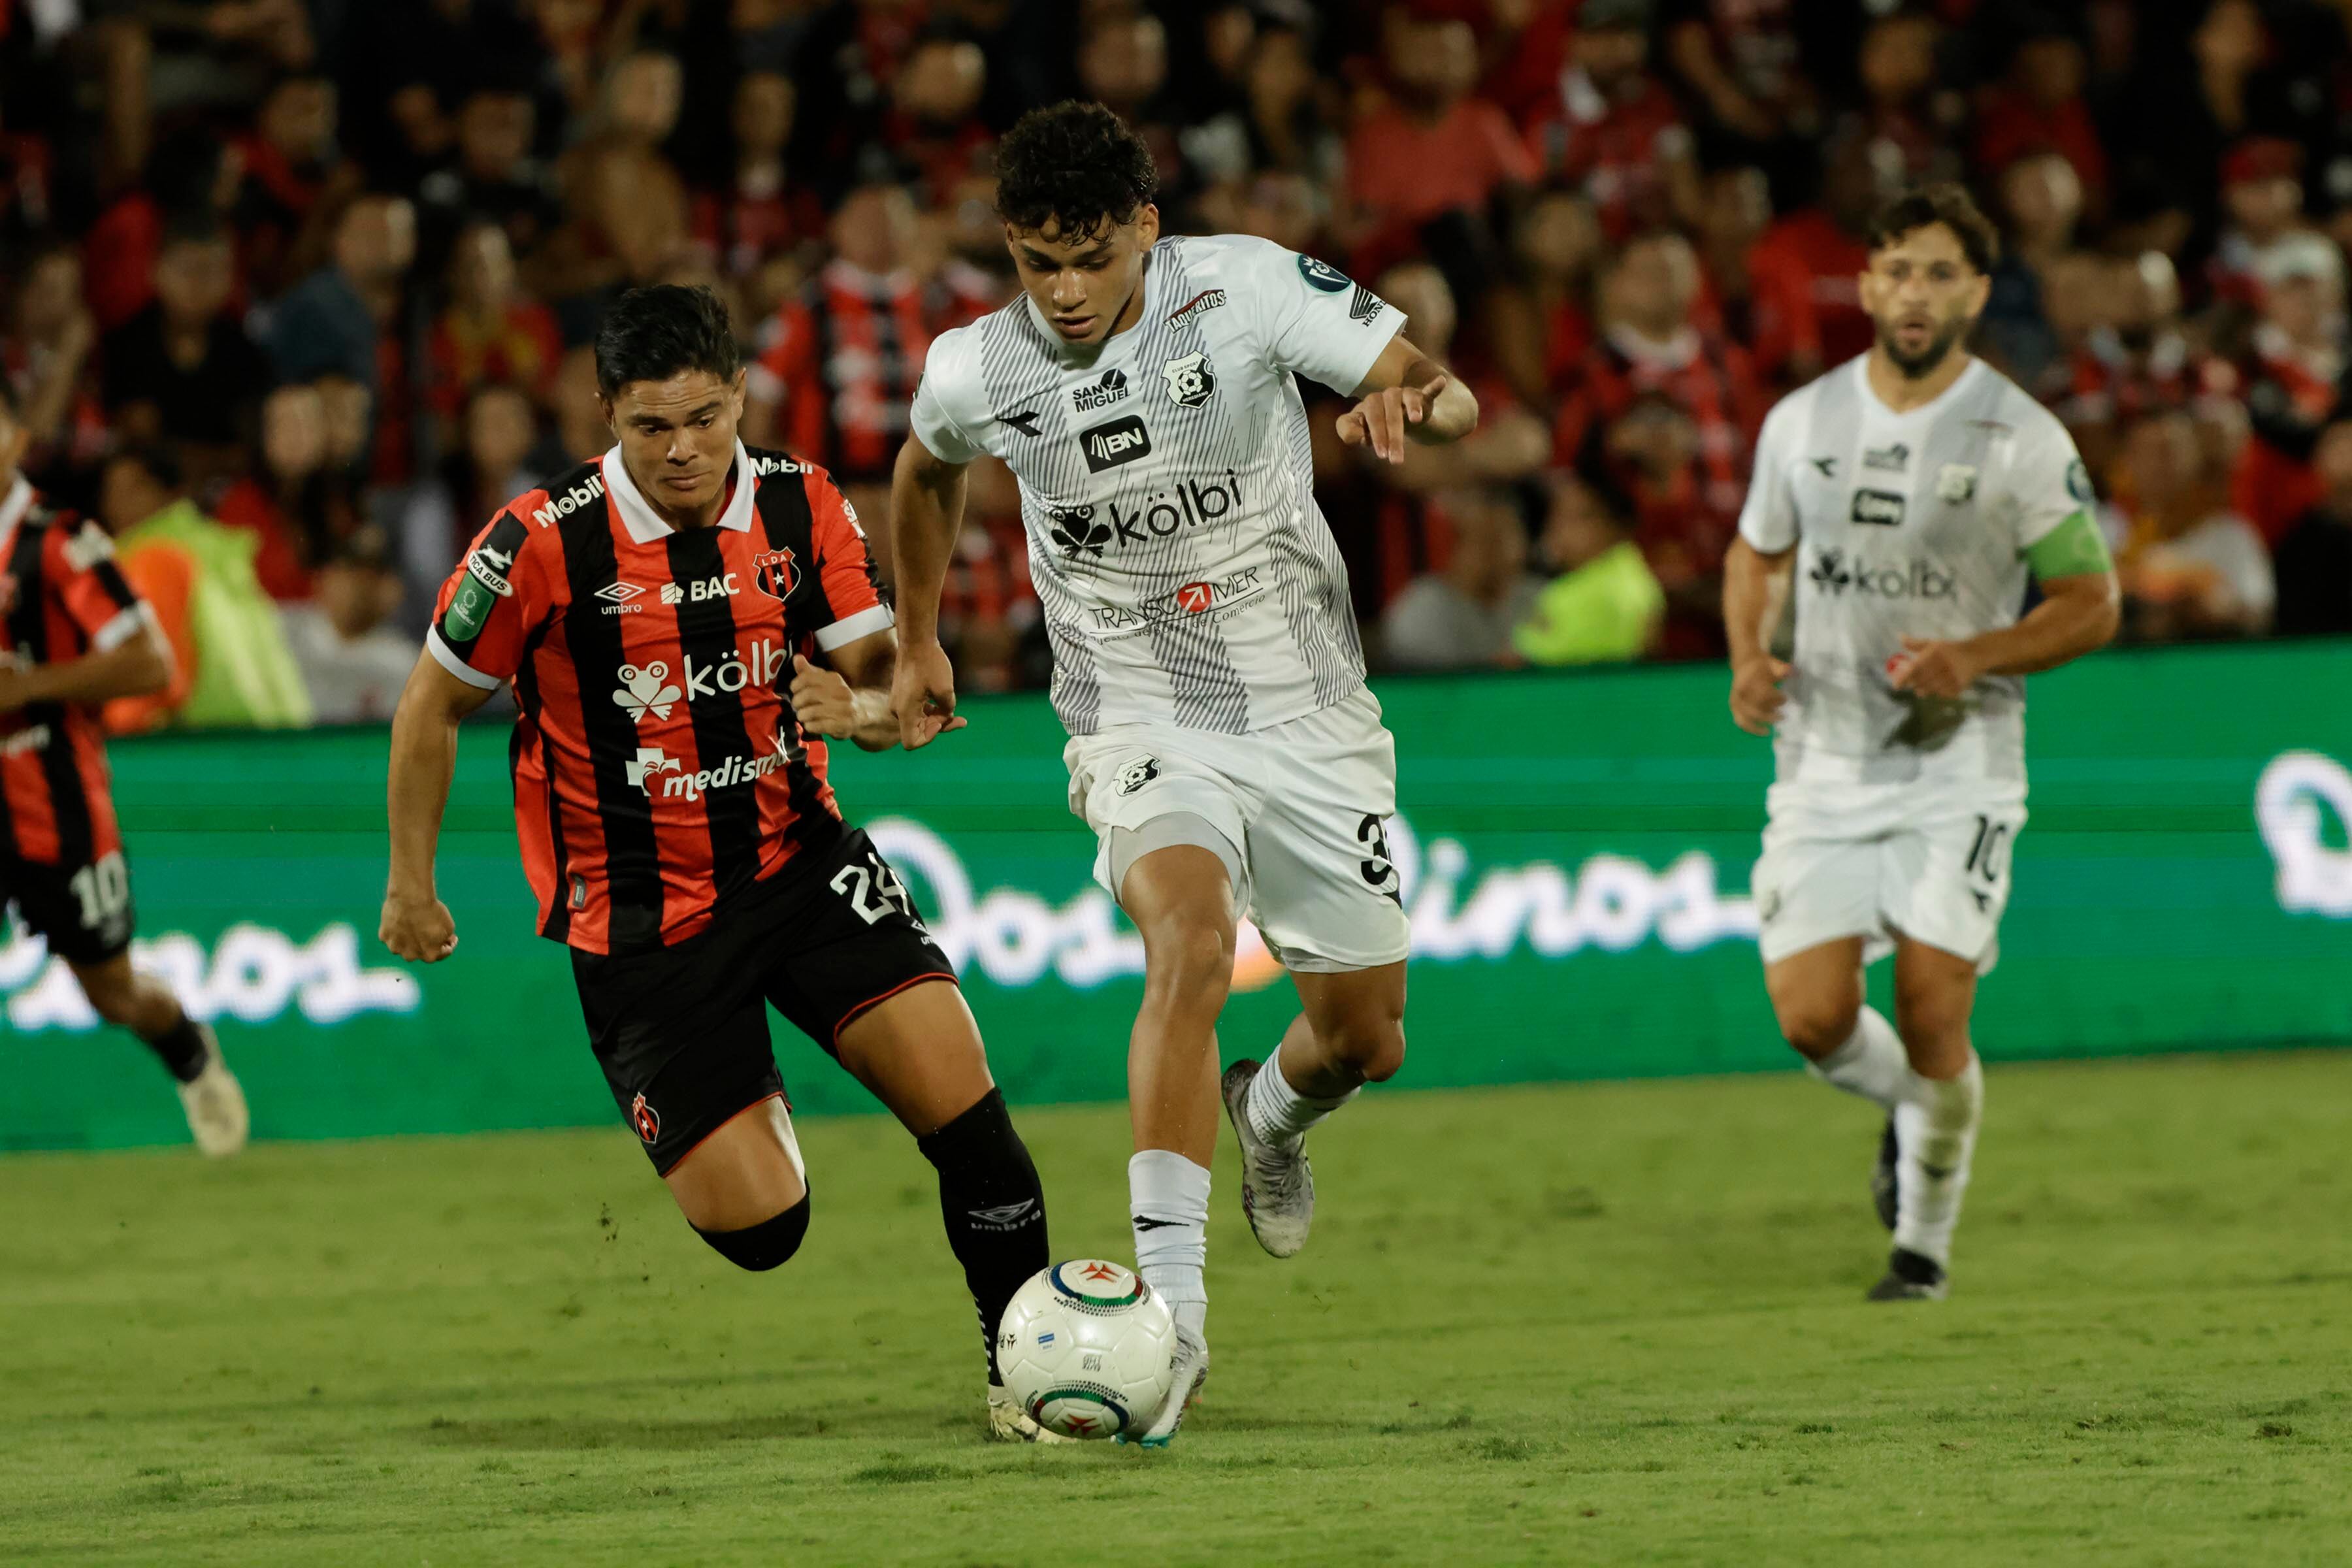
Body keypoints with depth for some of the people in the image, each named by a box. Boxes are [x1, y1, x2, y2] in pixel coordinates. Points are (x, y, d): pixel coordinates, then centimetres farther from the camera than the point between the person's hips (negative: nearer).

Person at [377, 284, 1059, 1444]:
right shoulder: (545, 543, -14)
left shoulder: (802, 507, -5)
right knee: (758, 1230, -8)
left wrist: (861, 710, -26)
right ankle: (741, 1116, 29)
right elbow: (435, 704, 0)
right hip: (640, 923, -3)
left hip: (799, 860, 3)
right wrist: (411, 884, 5)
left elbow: (893, 685, -2)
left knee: (956, 1084, -18)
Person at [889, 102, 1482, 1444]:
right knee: (1192, 942, -30)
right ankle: (1169, 1308, -33)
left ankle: (1274, 1114, 48)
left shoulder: (1245, 289, -15)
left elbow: (1453, 397, -15)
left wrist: (1411, 407, -39)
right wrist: (919, 645, 25)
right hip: (1144, 726, -1)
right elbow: (927, 474, 17)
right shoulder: (976, 372, -8)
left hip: (1312, 721, 1)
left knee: (1366, 1039, 8)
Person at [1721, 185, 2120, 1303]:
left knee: (1932, 1019, -10)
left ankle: (1927, 1239, 13)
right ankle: (1909, 1108, 28)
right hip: (1824, 761, 3)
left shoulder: (2023, 442, -7)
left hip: (1957, 766, -3)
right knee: (1812, 1019, -7)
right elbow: (1757, 553, 19)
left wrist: (1976, 656, -18)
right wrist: (1750, 659, -1)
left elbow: (2091, 603, -2)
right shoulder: (1803, 422, 3)